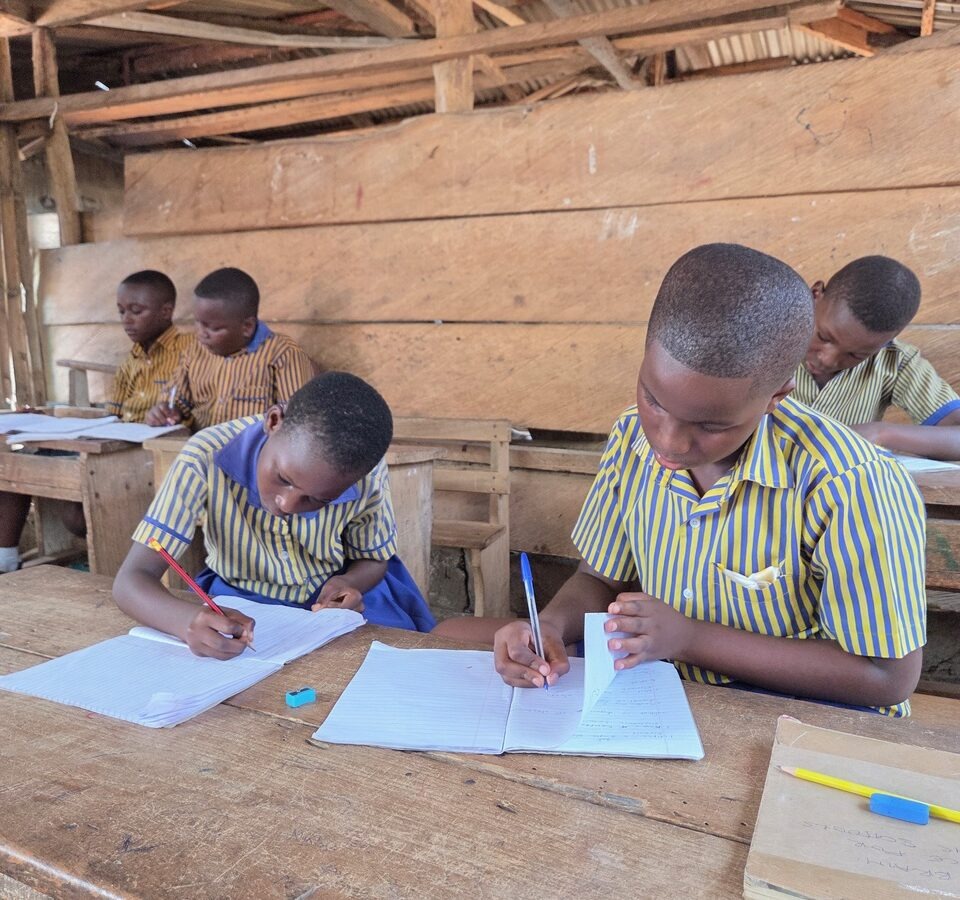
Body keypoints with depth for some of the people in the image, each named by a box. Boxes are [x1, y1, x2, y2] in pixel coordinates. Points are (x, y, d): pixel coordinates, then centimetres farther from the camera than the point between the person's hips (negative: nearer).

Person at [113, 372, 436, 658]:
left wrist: (349, 583, -23)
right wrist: (188, 620, -45)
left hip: (336, 605, 0)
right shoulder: (207, 458, -25)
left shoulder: (367, 477, -20)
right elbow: (131, 580, -25)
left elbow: (374, 560, 0)